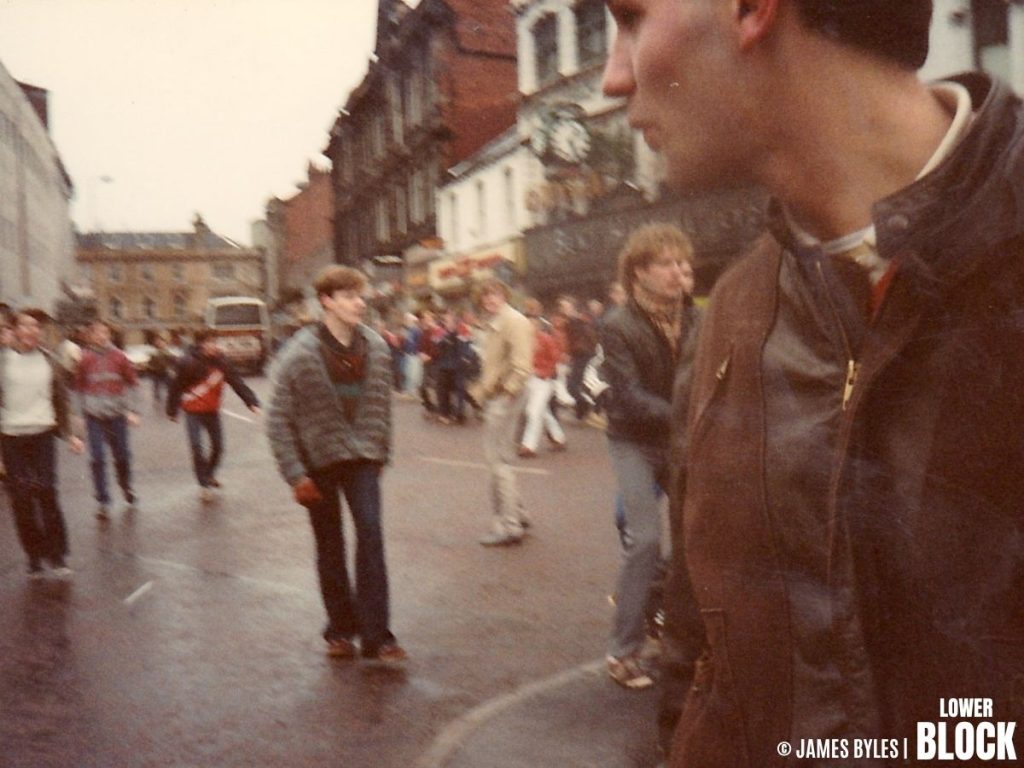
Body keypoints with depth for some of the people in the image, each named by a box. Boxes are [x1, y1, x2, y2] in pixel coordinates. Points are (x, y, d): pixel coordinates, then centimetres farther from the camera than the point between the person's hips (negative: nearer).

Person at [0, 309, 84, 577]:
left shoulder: (48, 362, 5)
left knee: (46, 492, -6)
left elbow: (60, 400, 11)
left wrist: (68, 434, 8)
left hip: (43, 434, 0)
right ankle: (35, 557, 13)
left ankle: (57, 556, 4)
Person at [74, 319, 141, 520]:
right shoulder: (84, 359, 1)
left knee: (122, 456, 9)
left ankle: (127, 489, 33)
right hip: (94, 415, 0)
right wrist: (82, 412, 5)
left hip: (117, 414, 1)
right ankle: (103, 502, 2)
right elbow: (79, 387, 8)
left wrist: (132, 410, -3)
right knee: (98, 459, -4)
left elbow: (132, 383, 4)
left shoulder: (119, 357, 1)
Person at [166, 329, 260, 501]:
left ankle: (210, 474, 36)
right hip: (193, 411, -4)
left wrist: (252, 403, -19)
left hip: (212, 410, 4)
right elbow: (176, 387, -10)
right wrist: (172, 411, -4)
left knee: (218, 446, 10)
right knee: (196, 446, -10)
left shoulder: (220, 362, -8)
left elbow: (238, 383, -11)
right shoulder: (188, 363, -19)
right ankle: (204, 484, 4)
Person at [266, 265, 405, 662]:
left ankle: (376, 635, -4)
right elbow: (278, 419, -10)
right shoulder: (301, 354, -13)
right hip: (318, 460, -2)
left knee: (371, 534, -10)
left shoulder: (375, 347, -1)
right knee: (330, 546, 9)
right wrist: (295, 474, -12)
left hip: (362, 457, 2)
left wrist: (381, 453, 11)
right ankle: (340, 629, 25)